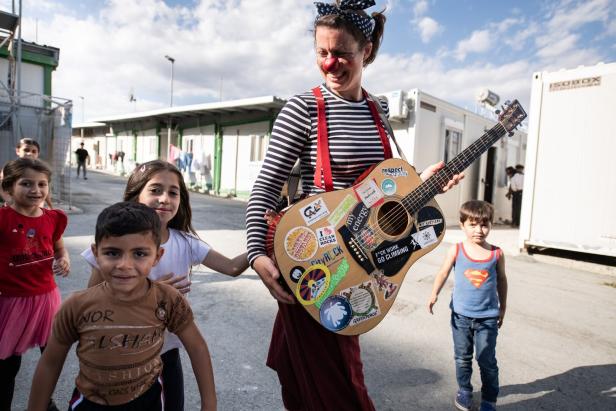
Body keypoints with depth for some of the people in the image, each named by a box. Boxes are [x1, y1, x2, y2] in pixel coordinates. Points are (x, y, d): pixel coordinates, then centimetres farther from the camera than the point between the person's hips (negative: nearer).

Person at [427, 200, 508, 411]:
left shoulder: (496, 253, -6)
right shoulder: (456, 250, -9)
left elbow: (501, 280, 6)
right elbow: (443, 272, -1)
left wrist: (503, 308, 12)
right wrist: (434, 294, -13)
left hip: (487, 317, 0)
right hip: (461, 315, 1)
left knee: (487, 360, 7)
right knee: (462, 358, 16)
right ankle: (464, 390, 36)